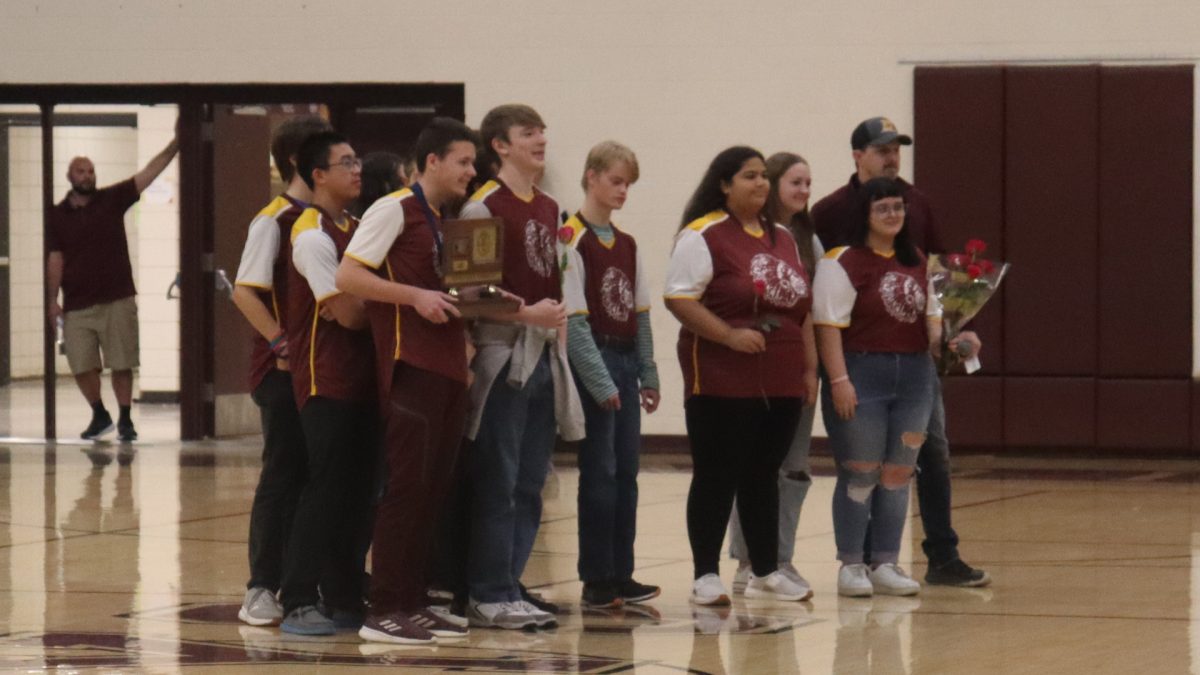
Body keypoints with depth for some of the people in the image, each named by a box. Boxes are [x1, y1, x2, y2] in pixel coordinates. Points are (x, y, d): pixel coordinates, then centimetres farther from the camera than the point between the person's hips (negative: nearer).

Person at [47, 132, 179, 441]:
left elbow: (150, 172, -3)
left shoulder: (112, 199, 2)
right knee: (82, 366, 3)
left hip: (117, 301, -1)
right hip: (77, 306, 1)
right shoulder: (57, 215, 3)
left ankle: (125, 420, 11)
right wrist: (52, 299, -6)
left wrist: (176, 143, -13)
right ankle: (100, 415, 23)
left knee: (121, 365, 1)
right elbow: (55, 258, 1)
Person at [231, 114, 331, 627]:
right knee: (282, 475, -4)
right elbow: (245, 291, -16)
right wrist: (280, 343, -17)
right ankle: (261, 589, 2)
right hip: (284, 370, -7)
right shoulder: (274, 220, -10)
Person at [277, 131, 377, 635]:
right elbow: (349, 314, -17)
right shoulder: (312, 235, -12)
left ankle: (344, 599, 15)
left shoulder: (354, 229, 16)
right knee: (325, 489, -9)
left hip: (359, 376, 8)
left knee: (358, 490, 9)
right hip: (324, 380, -8)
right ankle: (298, 603, -6)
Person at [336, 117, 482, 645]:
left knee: (435, 487, 9)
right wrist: (416, 297, -19)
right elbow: (347, 276, -14)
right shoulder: (395, 210, -6)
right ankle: (384, 611, -7)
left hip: (448, 368, 9)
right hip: (411, 367, -9)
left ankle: (414, 602, 15)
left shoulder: (449, 222, 19)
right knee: (407, 485, -9)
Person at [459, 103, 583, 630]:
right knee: (496, 483, -5)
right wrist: (526, 314, -21)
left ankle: (509, 585, 15)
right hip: (502, 354, -8)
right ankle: (490, 596, -1)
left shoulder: (549, 209, 15)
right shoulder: (483, 206, -8)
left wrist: (559, 344, 13)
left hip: (544, 356, 8)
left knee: (529, 484, 9)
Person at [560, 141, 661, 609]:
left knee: (626, 471, 7)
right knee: (600, 471, -5)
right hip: (593, 361, -7)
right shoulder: (573, 240, -10)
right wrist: (599, 381, -16)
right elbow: (574, 318, -14)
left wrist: (648, 374, 9)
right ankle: (596, 579, 0)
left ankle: (621, 575, 12)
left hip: (625, 360, 7)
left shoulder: (627, 245, 13)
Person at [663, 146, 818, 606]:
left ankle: (765, 572, 20)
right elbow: (679, 299, -13)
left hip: (780, 384, 6)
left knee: (763, 476, 13)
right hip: (721, 382, -6)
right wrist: (729, 335, -20)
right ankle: (705, 577, 2)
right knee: (717, 478, -3)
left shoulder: (783, 239, 17)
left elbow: (802, 306, 21)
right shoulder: (703, 236, -6)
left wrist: (809, 368, 14)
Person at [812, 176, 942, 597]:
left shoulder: (916, 261, 14)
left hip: (914, 374, 6)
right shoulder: (843, 262, -9)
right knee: (860, 472, -2)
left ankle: (886, 564, 14)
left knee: (899, 473, 8)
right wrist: (839, 380, -19)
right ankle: (851, 566, 5)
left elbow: (930, 310, 25)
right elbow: (828, 324, -13)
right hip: (863, 374, -6)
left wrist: (938, 337, 3)